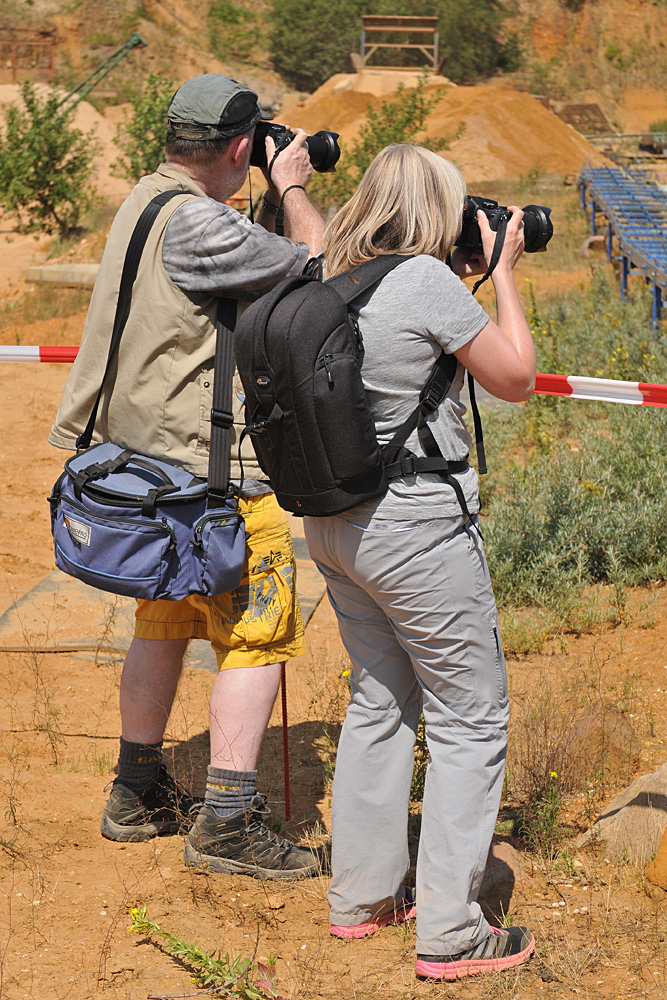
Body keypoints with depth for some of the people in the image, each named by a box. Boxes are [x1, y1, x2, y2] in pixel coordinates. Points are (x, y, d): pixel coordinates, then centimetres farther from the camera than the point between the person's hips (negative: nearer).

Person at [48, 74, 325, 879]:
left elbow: (257, 270, 20)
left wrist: (274, 201, 14)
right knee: (258, 632, -4)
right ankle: (227, 821, -4)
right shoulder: (193, 222, -21)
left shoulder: (146, 201, 11)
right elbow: (317, 272, -13)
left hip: (150, 459, 10)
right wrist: (293, 190, 0)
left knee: (164, 622, 19)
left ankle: (137, 795, 29)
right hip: (210, 466, -10)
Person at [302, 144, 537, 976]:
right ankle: (450, 931, 5)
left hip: (337, 523, 8)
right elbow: (516, 379, -9)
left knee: (378, 702, 21)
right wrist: (502, 271, -2)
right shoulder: (428, 281, -18)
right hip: (417, 527, -8)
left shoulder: (335, 284, 5)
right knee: (470, 721, 3)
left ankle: (360, 896, 28)